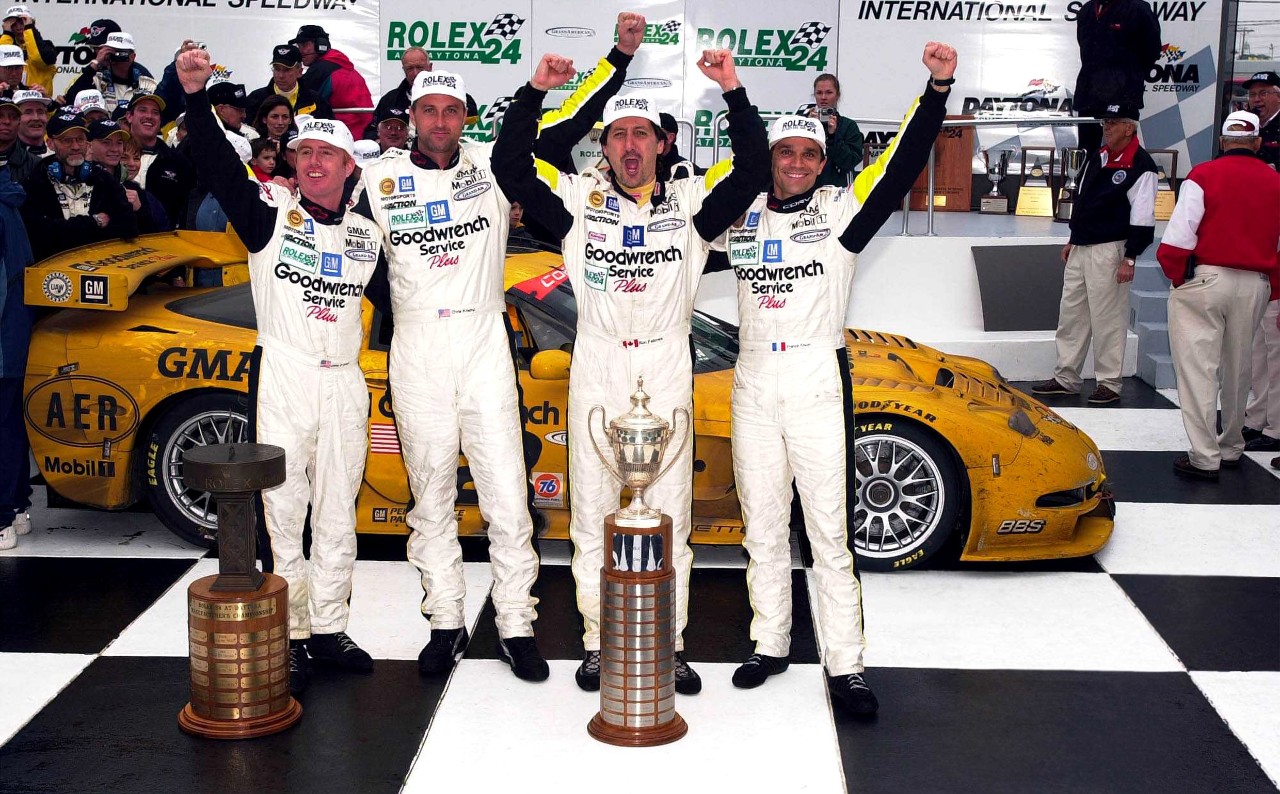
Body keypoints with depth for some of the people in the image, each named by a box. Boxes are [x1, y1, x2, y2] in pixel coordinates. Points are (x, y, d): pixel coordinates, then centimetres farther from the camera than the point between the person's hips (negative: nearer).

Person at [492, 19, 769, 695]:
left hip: (666, 366, 0)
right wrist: (534, 92, -11)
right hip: (596, 365, 0)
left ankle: (670, 644, 14)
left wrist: (733, 93, -15)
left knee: (670, 508, 4)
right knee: (592, 509, 6)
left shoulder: (690, 201, 4)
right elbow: (509, 166, -3)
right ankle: (597, 642, 17)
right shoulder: (579, 198, 3)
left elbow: (753, 170, -6)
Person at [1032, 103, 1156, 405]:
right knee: (1071, 313, 11)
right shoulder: (1097, 157, 13)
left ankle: (1109, 383, 9)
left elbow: (1143, 218, -16)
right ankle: (1066, 378, 20)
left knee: (1107, 318, -2)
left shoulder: (1140, 166, -13)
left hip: (1108, 252, -8)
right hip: (1080, 249, 9)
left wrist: (1130, 258, -18)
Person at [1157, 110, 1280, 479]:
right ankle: (1231, 448, 31)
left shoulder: (1204, 176, -6)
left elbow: (1177, 238, -14)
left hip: (1205, 279, -5)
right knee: (1237, 369, 18)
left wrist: (1178, 278, 0)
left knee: (1198, 368, -2)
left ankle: (1204, 458, -5)